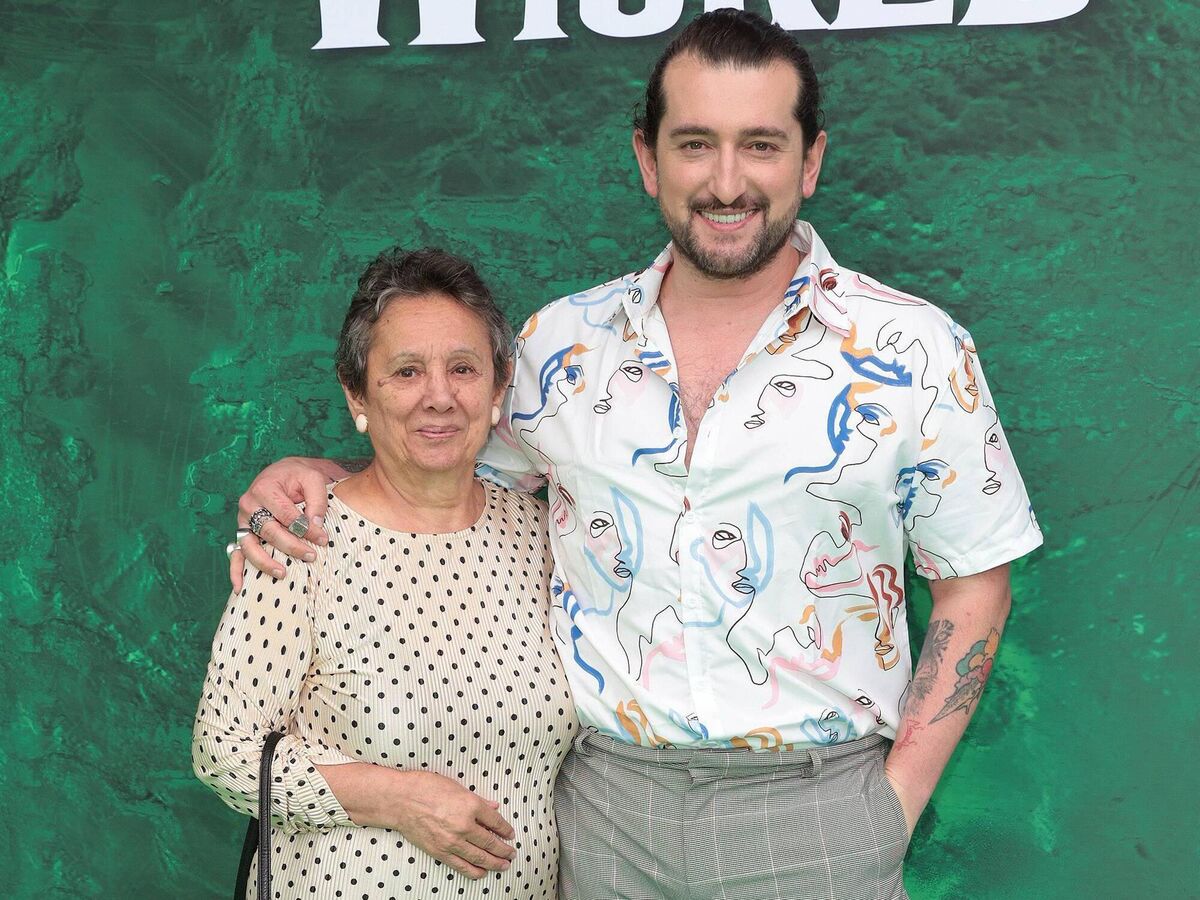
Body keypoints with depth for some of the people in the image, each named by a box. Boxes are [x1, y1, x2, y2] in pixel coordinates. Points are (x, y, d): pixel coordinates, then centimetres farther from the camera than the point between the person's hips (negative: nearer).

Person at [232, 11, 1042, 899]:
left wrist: (897, 801, -6)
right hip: (602, 808, 3)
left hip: (812, 817, -2)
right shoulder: (560, 343, 1)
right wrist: (314, 476, -1)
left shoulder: (916, 351, -6)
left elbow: (974, 587, 0)